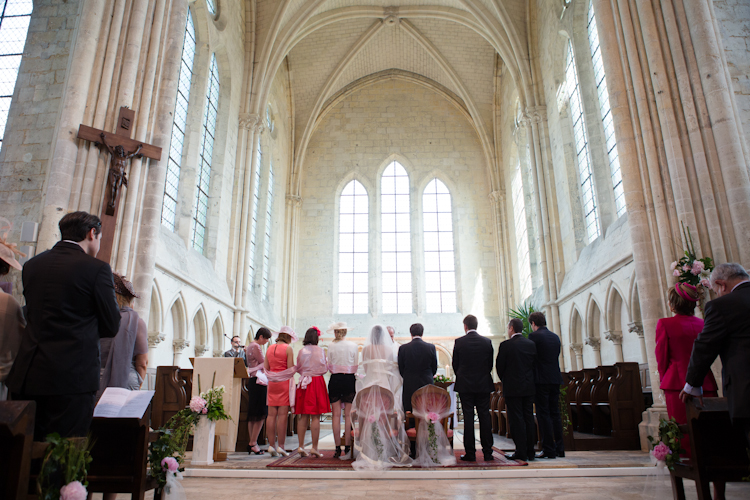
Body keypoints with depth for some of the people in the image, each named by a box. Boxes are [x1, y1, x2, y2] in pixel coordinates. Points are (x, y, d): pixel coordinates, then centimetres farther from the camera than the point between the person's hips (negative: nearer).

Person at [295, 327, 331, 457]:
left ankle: (301, 446, 9)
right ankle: (314, 447, 0)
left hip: (304, 382, 3)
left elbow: (298, 369, 10)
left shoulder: (301, 351, 3)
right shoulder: (321, 350, -4)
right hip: (317, 382, -3)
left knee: (303, 416, 8)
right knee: (315, 417, -1)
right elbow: (325, 369, 1)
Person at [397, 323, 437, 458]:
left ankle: (413, 451, 9)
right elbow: (434, 368, 5)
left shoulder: (403, 348, -5)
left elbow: (401, 369, 2)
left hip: (409, 387, -1)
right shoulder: (431, 347, -3)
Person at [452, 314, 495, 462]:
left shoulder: (459, 342, -6)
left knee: (468, 418, 1)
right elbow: (490, 364, 6)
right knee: (485, 417, 7)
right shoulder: (487, 342, 0)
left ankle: (470, 453, 4)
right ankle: (487, 452, 9)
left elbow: (455, 364, 0)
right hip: (484, 385, 2)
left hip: (465, 385, -2)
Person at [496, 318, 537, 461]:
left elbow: (499, 366, -5)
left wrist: (503, 380, 12)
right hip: (529, 387, 5)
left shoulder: (505, 345, -11)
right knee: (528, 418, 11)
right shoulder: (531, 344, 4)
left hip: (513, 388, -5)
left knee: (516, 419, 0)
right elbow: (534, 364, 7)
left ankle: (521, 452, 2)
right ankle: (530, 452, 17)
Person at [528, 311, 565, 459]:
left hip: (541, 380, -7)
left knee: (543, 414, -2)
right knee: (555, 413, 12)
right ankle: (559, 448, 16)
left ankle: (549, 449, -1)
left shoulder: (534, 336, -9)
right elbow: (556, 357, 15)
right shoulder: (555, 337, 12)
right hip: (555, 379, 7)